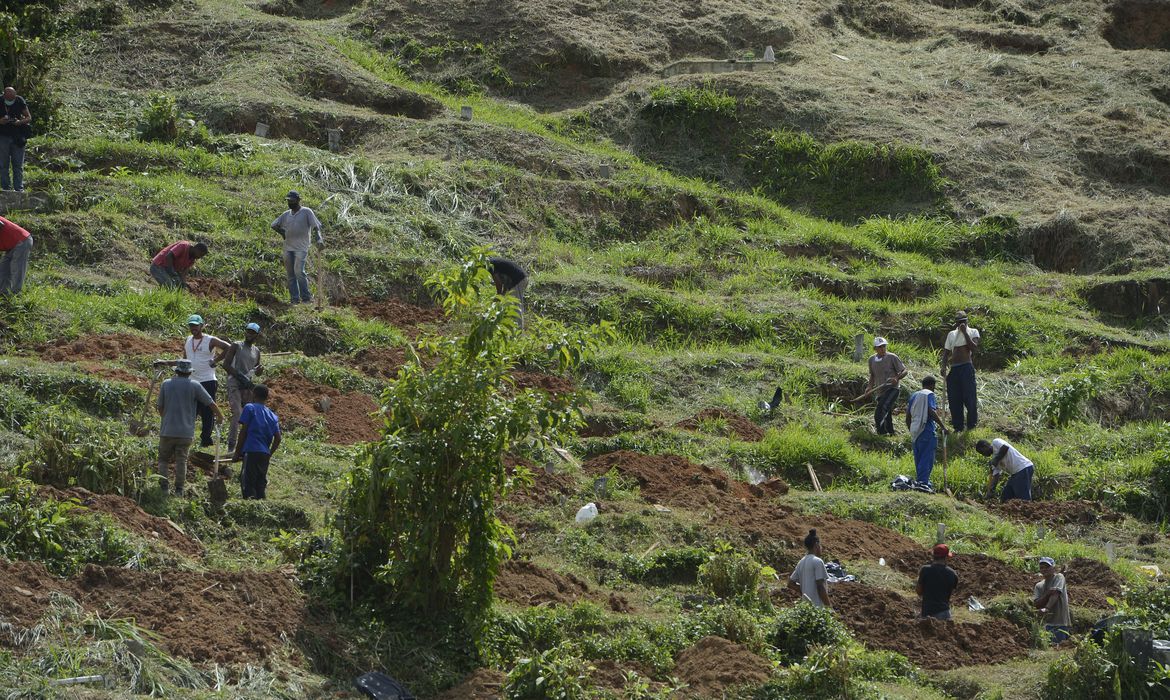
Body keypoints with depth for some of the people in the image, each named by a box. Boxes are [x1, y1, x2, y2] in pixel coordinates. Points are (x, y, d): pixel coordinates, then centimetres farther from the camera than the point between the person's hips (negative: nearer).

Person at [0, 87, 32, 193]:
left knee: (18, 165, 0)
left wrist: (20, 122, -17)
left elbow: (29, 118, 3)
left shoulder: (20, 101, -5)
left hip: (17, 137, 0)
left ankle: (19, 189, 4)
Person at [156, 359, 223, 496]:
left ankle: (164, 487, -2)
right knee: (181, 461, 4)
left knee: (163, 459, 10)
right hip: (186, 432, 0)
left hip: (167, 430, 0)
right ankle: (179, 490, 1)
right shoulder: (194, 385, -2)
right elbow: (211, 403, 2)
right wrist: (220, 417, 19)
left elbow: (160, 408, 9)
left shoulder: (166, 384, 2)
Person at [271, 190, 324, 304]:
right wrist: (282, 233, 9)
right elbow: (274, 225, 23)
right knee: (290, 274, 5)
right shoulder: (286, 214, 14)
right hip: (288, 248, 6)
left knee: (299, 271, -18)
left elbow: (316, 226, -8)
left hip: (301, 248, -6)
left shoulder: (306, 212, -2)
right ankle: (294, 299, 9)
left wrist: (319, 238, -25)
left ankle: (306, 297, -10)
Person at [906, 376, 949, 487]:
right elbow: (932, 412, -18)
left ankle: (919, 481, 17)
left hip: (914, 431, 7)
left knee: (918, 459, 14)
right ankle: (923, 482, -14)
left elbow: (908, 416, 16)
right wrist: (942, 426, -14)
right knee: (927, 458, -7)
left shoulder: (914, 395, 17)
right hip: (927, 430, -7)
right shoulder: (929, 394, -4)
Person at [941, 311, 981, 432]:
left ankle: (972, 425, 2)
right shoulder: (951, 334, 18)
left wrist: (965, 332, -11)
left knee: (969, 397, -7)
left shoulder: (972, 332, 6)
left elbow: (974, 348, -11)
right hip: (953, 369, 4)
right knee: (954, 399, 2)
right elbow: (946, 352, 16)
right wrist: (944, 366, 0)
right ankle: (958, 426, 9)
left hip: (966, 367, -4)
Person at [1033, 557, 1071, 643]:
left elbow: (1055, 594, -17)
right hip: (1048, 622, 6)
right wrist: (1048, 593, -13)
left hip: (1060, 623, -6)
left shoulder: (1059, 577, -1)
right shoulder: (1039, 586, 13)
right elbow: (1036, 604, 1)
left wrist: (1046, 608, -31)